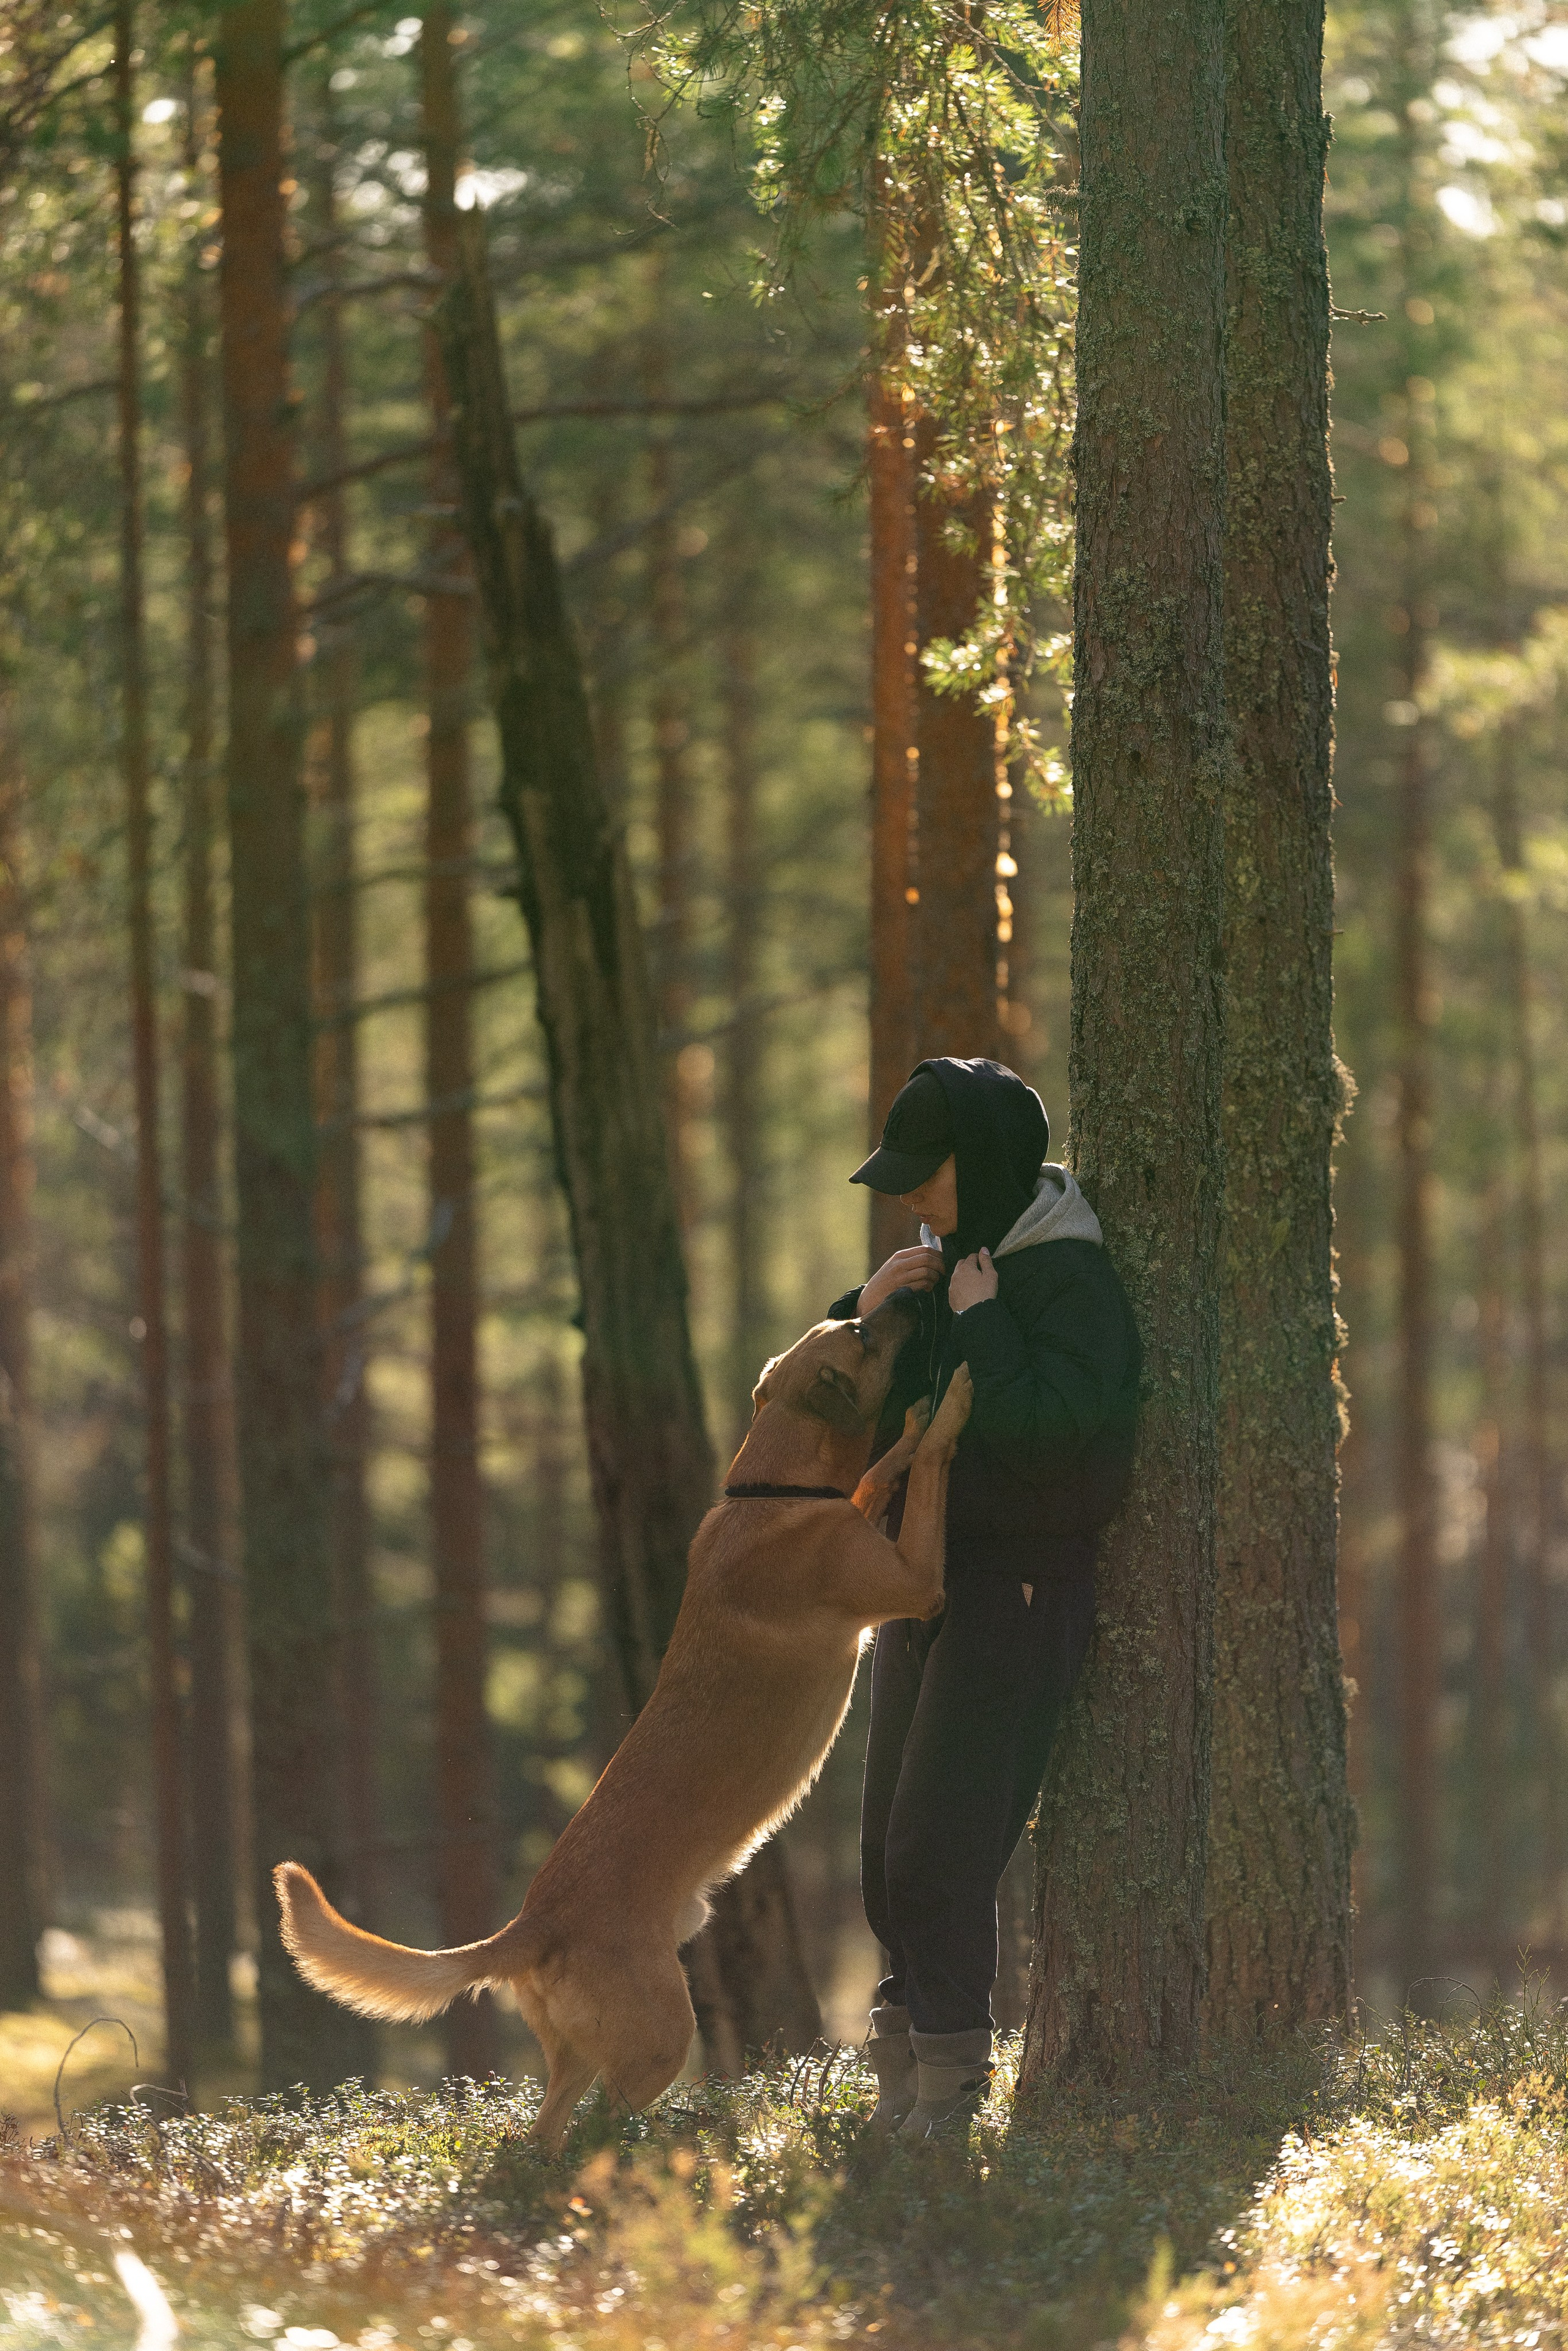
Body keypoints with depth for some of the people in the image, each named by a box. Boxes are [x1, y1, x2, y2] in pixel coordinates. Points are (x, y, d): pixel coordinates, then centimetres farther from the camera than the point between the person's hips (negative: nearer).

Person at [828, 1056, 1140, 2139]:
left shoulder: (1071, 1280, -13)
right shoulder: (949, 1267, 11)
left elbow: (1045, 1431, -27)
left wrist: (980, 1321, -19)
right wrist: (867, 1309, -2)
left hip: (1021, 1583, -9)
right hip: (926, 1574, 9)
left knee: (941, 1849, -11)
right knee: (892, 1852, 8)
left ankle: (949, 2092, -3)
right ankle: (904, 2083, 16)